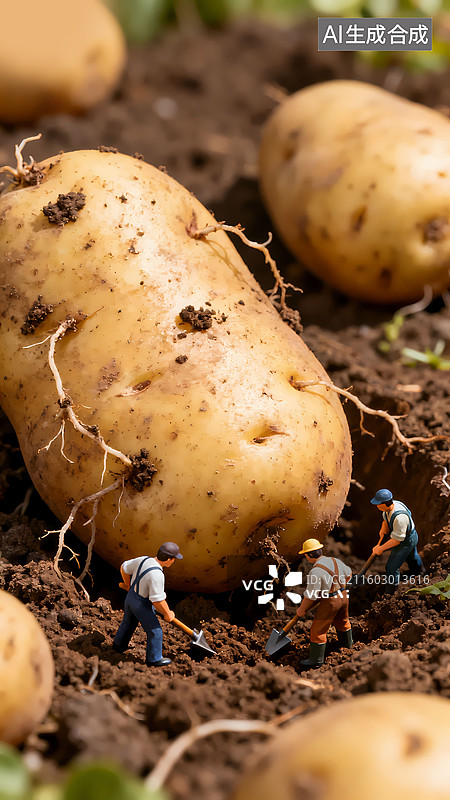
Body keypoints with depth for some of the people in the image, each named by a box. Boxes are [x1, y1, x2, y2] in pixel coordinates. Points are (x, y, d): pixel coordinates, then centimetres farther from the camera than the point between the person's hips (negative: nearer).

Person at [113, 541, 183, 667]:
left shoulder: (144, 560, -13)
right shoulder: (157, 575, -35)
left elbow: (124, 568, 3)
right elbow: (158, 600, -30)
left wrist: (128, 584, 21)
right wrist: (168, 614, -12)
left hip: (130, 596, 8)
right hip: (142, 606, -8)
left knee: (128, 623, 31)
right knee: (155, 631, 12)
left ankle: (119, 645, 53)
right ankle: (153, 659, 28)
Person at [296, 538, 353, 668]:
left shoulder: (316, 571, -24)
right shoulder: (335, 561, 0)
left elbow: (310, 596, -19)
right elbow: (348, 574, 18)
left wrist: (302, 610, -4)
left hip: (330, 602, -8)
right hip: (343, 596, 8)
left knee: (318, 630, 4)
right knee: (342, 621, 32)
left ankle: (316, 659, 12)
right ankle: (347, 643, 55)